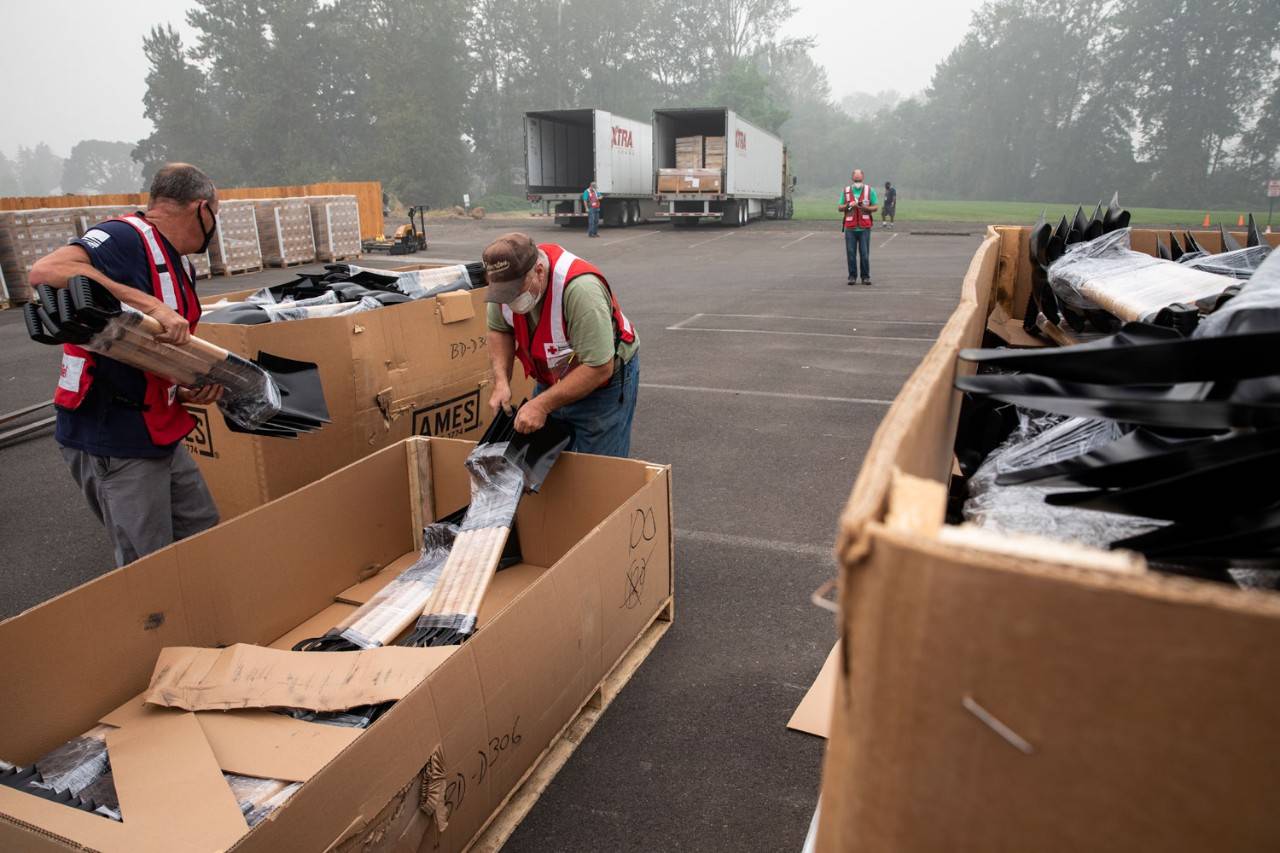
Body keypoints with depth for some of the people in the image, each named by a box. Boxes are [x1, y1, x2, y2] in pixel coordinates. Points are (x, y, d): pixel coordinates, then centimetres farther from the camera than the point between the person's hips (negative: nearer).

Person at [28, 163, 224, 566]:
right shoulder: (127, 237, -16)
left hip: (161, 435, 9)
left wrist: (195, 384, -2)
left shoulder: (181, 266, 11)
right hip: (112, 438, -9)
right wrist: (150, 304, -35)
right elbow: (46, 271, -34)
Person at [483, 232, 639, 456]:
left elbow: (599, 369, -33)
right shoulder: (507, 279, -16)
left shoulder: (579, 288, -35)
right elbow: (499, 330, 1)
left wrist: (542, 405, -31)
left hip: (603, 382, -6)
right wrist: (501, 381, -13)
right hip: (552, 381, 6)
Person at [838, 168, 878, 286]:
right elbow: (839, 208, 10)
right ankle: (852, 276, 8)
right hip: (850, 228, 1)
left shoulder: (869, 190, 6)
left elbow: (875, 207, 5)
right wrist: (848, 205, -9)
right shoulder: (846, 191, 10)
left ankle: (866, 276, 7)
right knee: (851, 253, -1)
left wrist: (865, 207, -13)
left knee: (865, 254, -2)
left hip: (864, 227, -1)